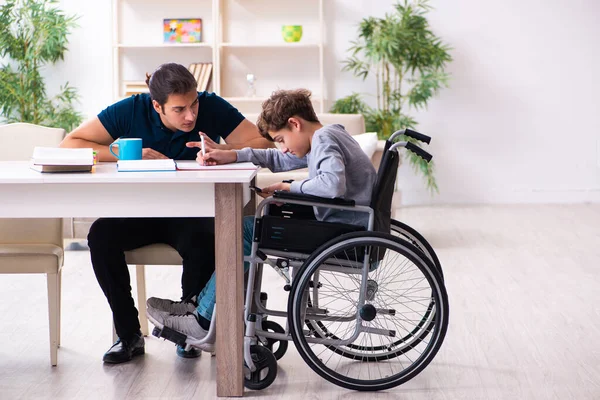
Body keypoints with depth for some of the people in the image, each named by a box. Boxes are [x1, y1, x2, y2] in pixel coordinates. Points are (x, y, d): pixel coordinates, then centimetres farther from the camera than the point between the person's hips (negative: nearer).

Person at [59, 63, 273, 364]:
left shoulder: (212, 107, -10)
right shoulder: (132, 111, -10)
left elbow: (263, 145, -12)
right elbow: (69, 145, -10)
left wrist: (225, 153, -31)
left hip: (192, 212, -1)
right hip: (140, 212, 1)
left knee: (204, 240, -35)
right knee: (101, 235, -28)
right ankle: (129, 334, -11)